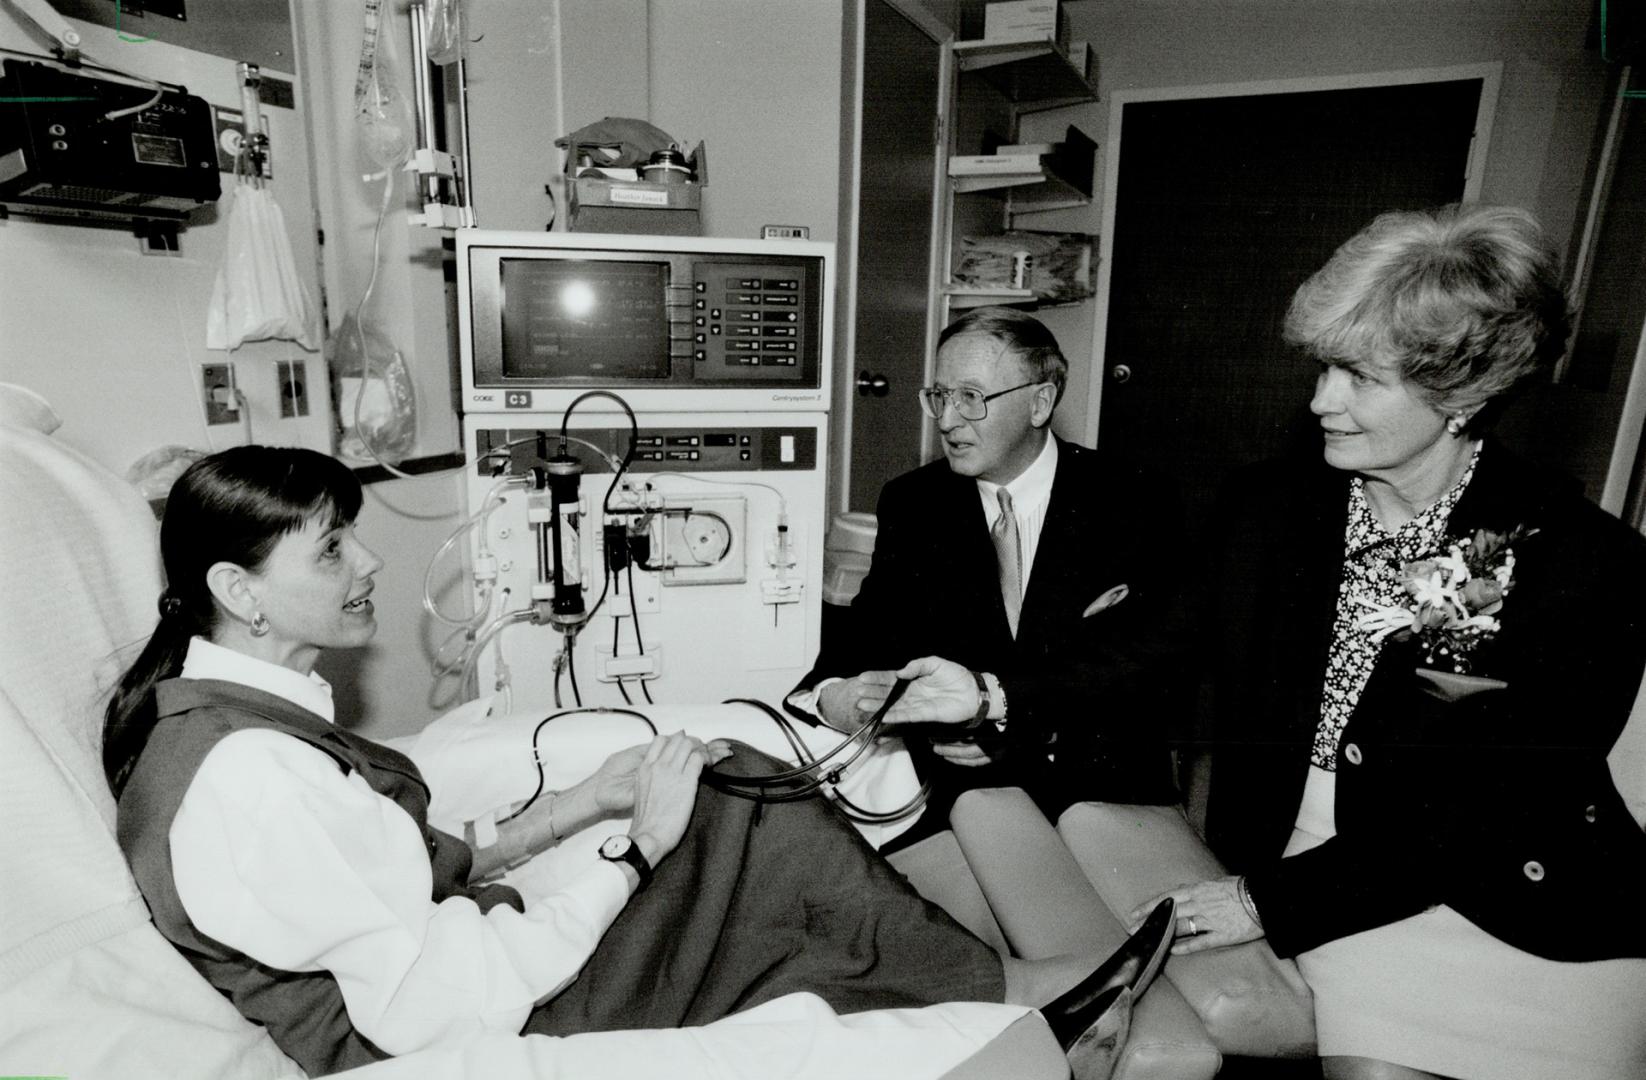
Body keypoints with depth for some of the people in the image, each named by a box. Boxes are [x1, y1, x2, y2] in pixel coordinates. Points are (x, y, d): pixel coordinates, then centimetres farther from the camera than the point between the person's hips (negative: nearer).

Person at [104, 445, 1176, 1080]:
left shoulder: (228, 705, 4)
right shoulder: (249, 778, -27)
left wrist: (569, 811, -3)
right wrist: (636, 851, -21)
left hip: (450, 959, 8)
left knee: (737, 789, -3)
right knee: (754, 822, -12)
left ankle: (999, 984, 10)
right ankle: (1009, 992, 11)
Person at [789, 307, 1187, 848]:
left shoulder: (1133, 505, -3)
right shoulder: (911, 503, 5)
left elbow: (1149, 655, -14)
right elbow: (871, 634, 3)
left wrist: (991, 695, -27)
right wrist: (827, 696, -21)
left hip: (1105, 793, -1)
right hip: (953, 794, 2)